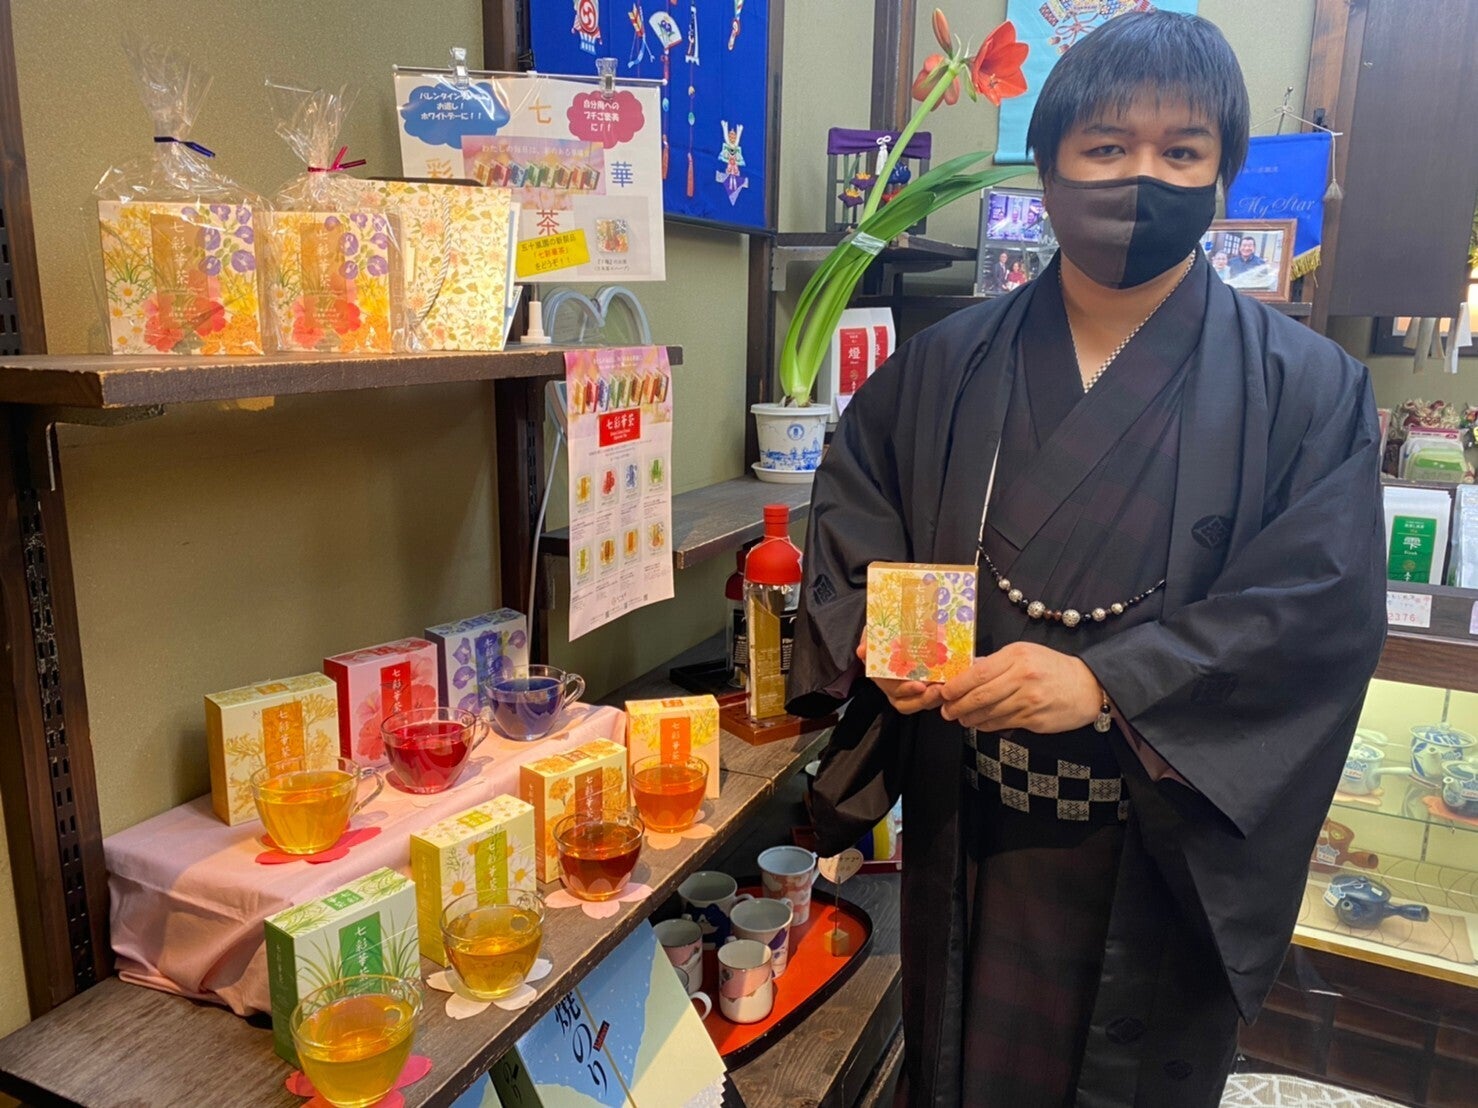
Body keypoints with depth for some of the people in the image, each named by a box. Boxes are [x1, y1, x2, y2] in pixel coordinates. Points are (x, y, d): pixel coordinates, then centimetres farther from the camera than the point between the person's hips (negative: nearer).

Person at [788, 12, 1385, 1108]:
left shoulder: (1306, 388, -6)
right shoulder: (947, 366, 1)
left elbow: (1323, 605, -14)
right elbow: (853, 514, 5)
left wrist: (1105, 681, -25)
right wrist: (879, 632, -16)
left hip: (1170, 850, -1)